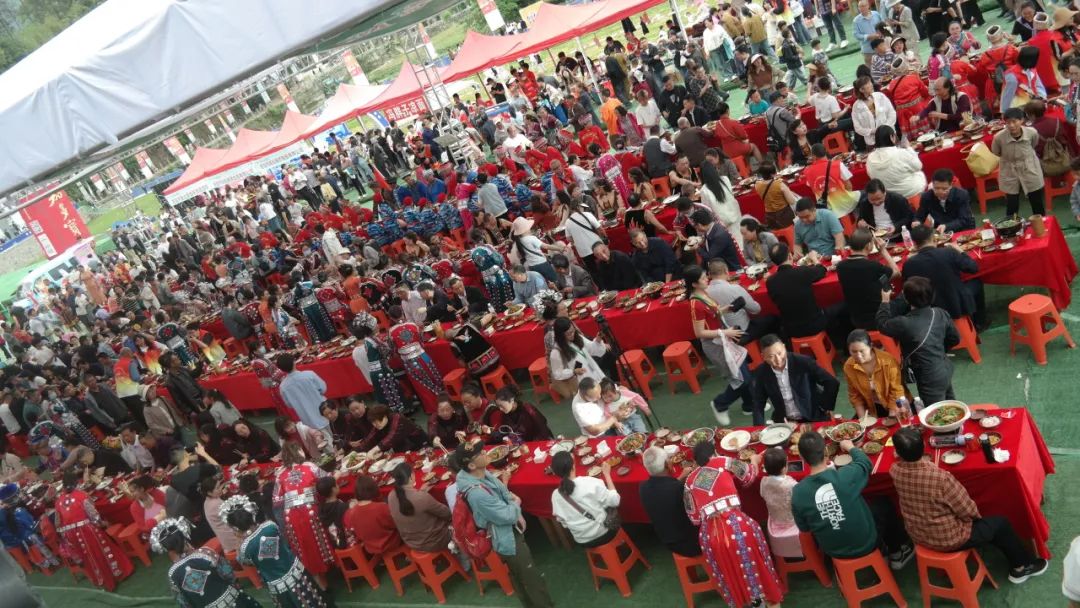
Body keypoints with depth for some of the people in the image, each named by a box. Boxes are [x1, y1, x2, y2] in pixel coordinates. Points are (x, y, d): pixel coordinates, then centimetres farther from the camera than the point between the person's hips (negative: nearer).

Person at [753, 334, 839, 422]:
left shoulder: (803, 362, -15)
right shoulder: (761, 373, -4)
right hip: (784, 423, 2)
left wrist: (826, 407, 0)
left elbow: (832, 383, -8)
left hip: (813, 419, -2)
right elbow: (758, 404, 7)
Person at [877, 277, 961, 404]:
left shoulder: (904, 324, -27)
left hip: (930, 380, -7)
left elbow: (882, 324, -6)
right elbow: (955, 338, 6)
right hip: (945, 371, 7)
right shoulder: (941, 314, -8)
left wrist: (885, 301, 8)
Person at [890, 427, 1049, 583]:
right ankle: (1024, 566, 41)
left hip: (918, 536, 6)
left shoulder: (895, 471, -19)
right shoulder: (940, 477, -36)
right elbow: (968, 511, -18)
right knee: (1000, 523, 19)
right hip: (948, 539, -6)